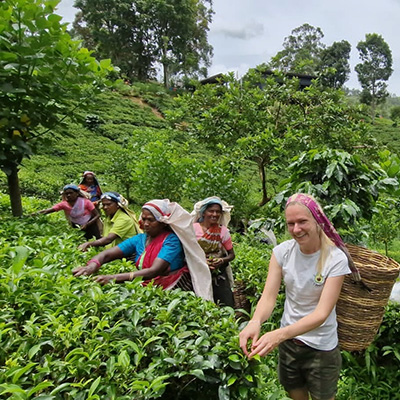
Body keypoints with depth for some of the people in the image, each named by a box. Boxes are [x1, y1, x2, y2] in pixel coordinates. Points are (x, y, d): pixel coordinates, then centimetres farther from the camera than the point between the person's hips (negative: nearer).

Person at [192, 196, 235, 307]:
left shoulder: (223, 230, 1)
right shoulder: (193, 228, -6)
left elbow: (231, 254, 7)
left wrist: (223, 260, -13)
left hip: (218, 273, 2)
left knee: (227, 304, -5)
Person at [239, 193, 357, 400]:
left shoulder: (335, 259, -21)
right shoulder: (282, 251, -12)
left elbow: (322, 312, -26)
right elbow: (268, 296, -16)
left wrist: (280, 334, -41)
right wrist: (255, 321, -38)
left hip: (321, 347, -3)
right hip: (288, 339, 3)